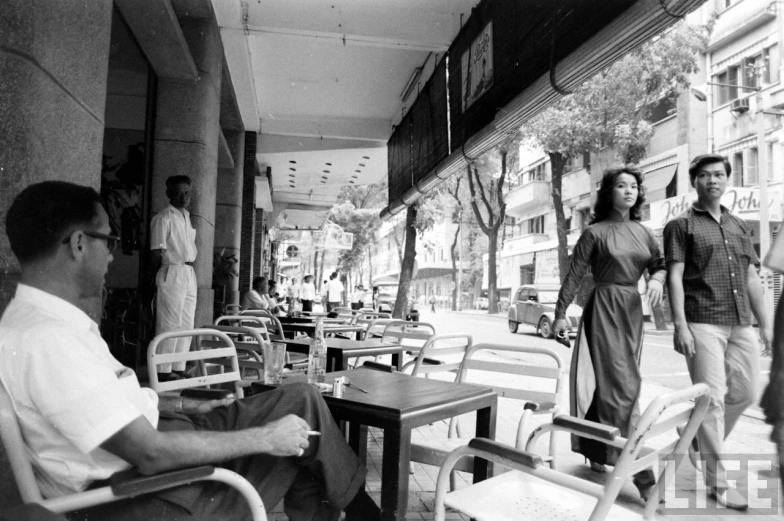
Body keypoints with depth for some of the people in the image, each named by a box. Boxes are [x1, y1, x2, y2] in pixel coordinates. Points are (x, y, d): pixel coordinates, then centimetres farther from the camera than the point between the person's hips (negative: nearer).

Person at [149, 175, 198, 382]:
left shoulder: (187, 217, 19)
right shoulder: (163, 218, -6)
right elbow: (157, 252, -9)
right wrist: (161, 277, -10)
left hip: (189, 274, 8)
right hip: (172, 272, -8)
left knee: (186, 324, 9)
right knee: (170, 324, -6)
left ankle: (179, 368, 17)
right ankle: (163, 370, 1)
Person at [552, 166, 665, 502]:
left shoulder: (643, 233, 11)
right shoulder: (595, 232, -5)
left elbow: (660, 265, 17)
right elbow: (574, 275, -6)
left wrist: (657, 279, -6)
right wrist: (561, 313, -8)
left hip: (632, 310, 6)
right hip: (604, 307, -6)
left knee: (608, 383, 13)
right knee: (622, 385, -8)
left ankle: (597, 452, 29)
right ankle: (641, 474, -3)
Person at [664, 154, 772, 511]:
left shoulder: (740, 227, 20)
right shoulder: (681, 226, 2)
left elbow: (752, 279, 18)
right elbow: (675, 277, -7)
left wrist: (764, 323, 13)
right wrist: (680, 324, -15)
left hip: (741, 324, 6)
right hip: (702, 324, -6)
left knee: (744, 392, 11)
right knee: (712, 397, -5)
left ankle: (701, 438, 34)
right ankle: (716, 478, 5)